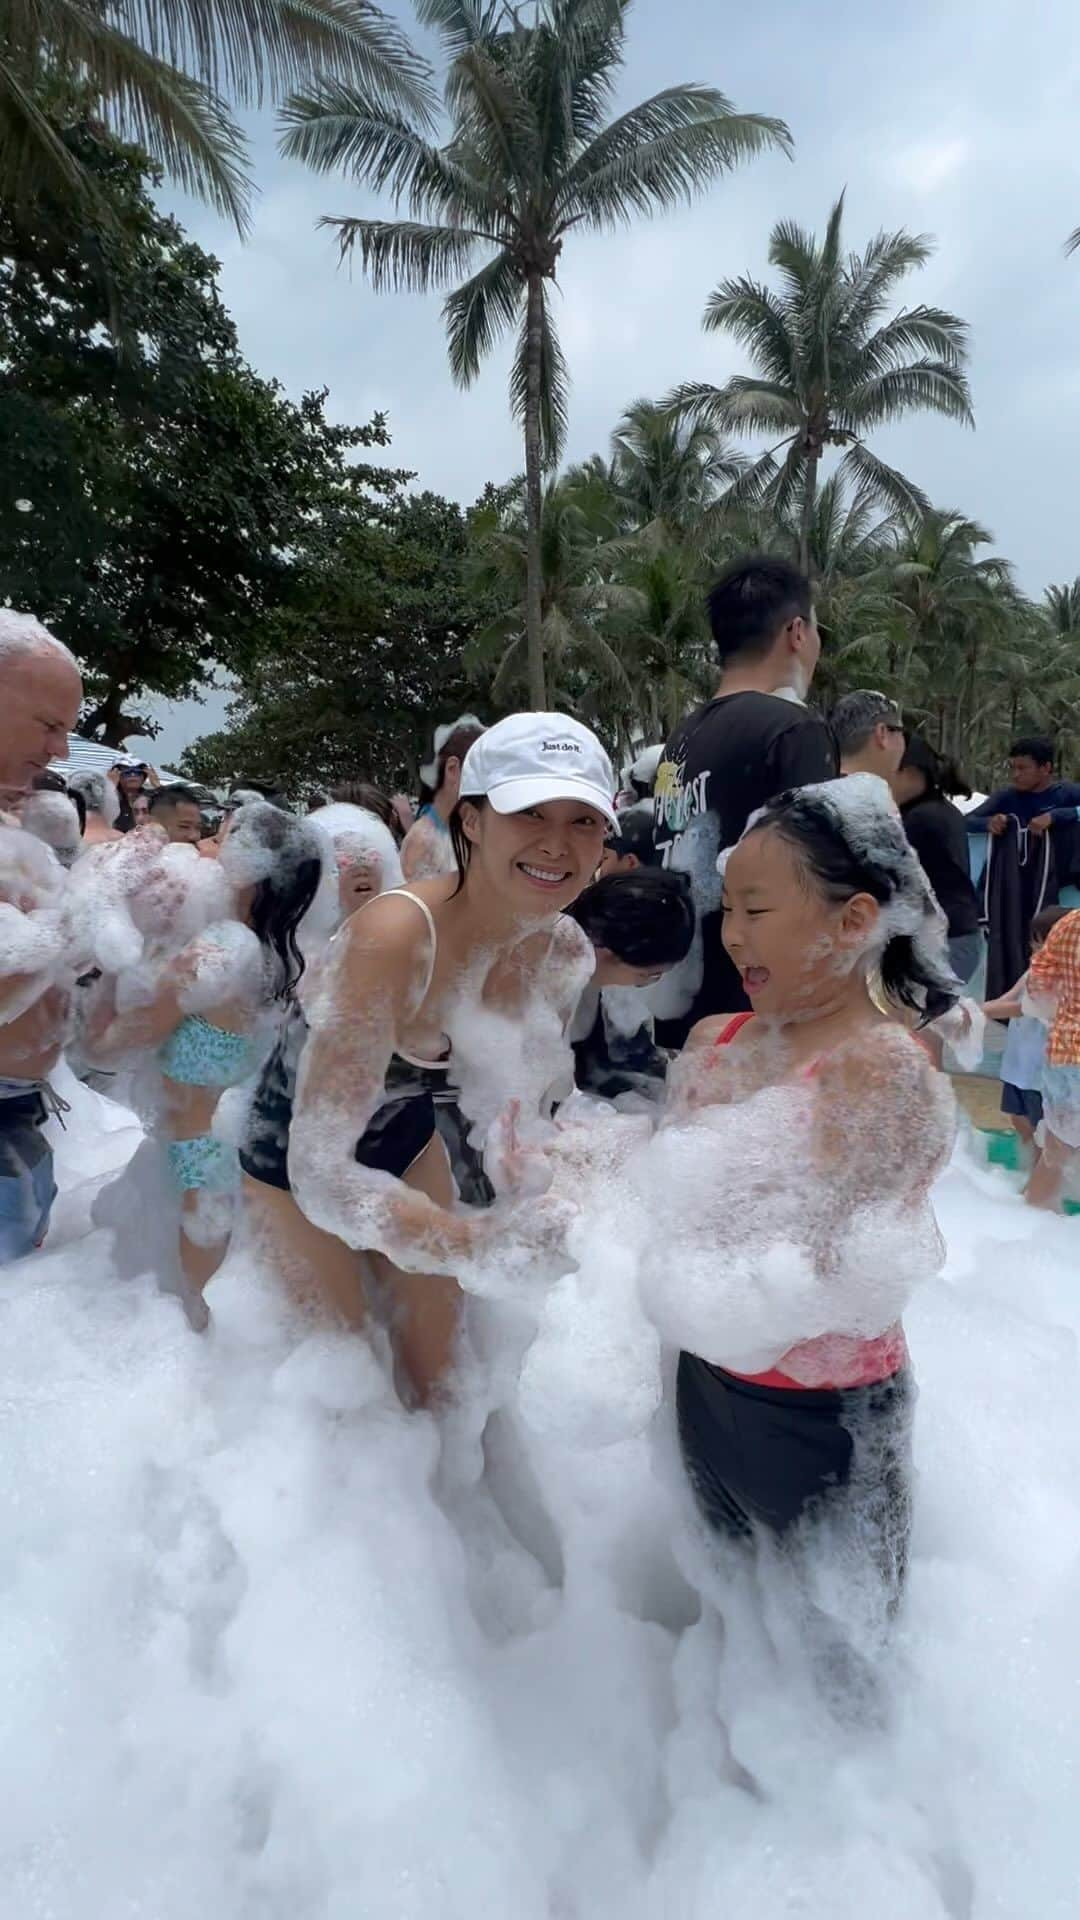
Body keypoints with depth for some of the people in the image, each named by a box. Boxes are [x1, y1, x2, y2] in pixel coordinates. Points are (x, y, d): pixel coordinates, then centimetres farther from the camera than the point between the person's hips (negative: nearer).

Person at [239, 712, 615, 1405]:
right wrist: (470, 1238, -55)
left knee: (436, 1352, 17)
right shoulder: (394, 938, -38)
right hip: (296, 1138, -5)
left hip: (404, 1129, 5)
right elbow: (319, 1168, -42)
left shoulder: (566, 953, -17)